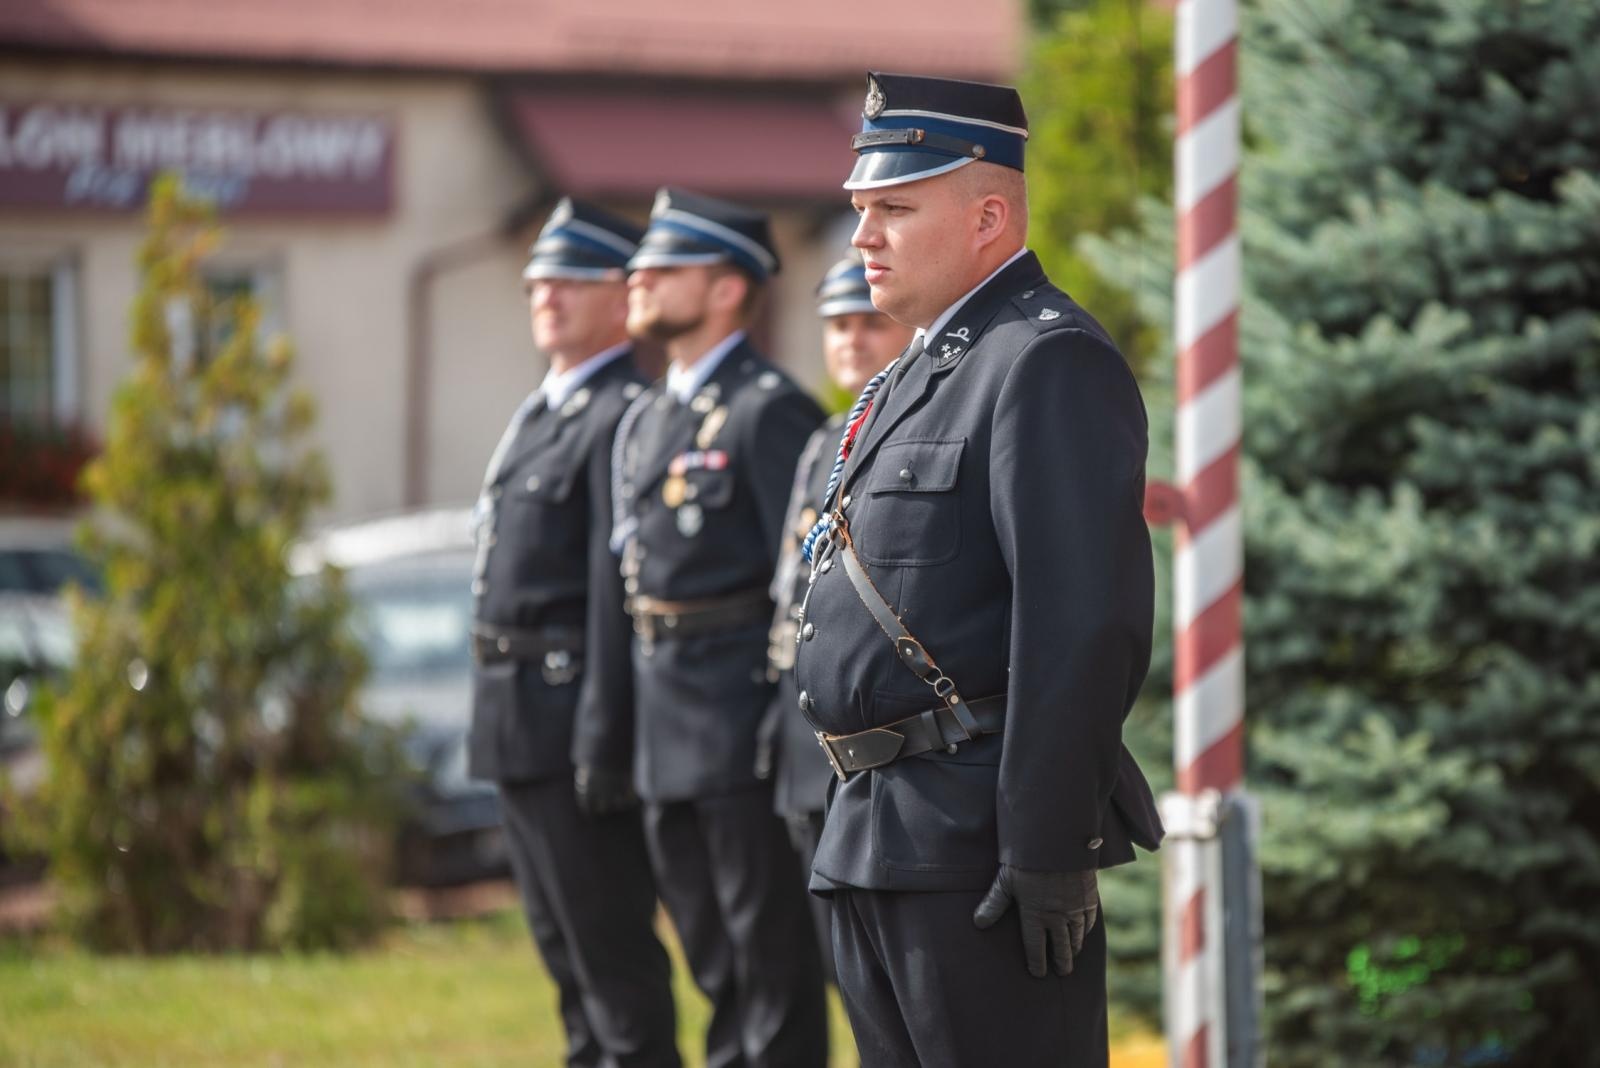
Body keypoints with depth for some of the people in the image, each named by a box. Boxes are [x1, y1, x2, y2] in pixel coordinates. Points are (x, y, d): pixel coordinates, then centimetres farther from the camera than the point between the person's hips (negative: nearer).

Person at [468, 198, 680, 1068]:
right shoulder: (537, 415, 18)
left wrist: (602, 727, -24)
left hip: (573, 706, -10)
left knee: (611, 946, -6)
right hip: (516, 721, 10)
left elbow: (619, 582, -20)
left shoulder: (624, 417, -13)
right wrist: (496, 717, 19)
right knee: (561, 939, 15)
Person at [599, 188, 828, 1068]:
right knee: (710, 953, 16)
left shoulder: (768, 411, -11)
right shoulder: (643, 419, 16)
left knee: (770, 947, -4)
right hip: (663, 729, 9)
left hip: (742, 720, -9)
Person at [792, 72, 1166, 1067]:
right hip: (876, 837, 10)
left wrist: (1049, 849, -24)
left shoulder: (1049, 364, -13)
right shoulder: (919, 374, 20)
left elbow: (1086, 622, -21)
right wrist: (859, 819, 20)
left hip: (979, 837, -10)